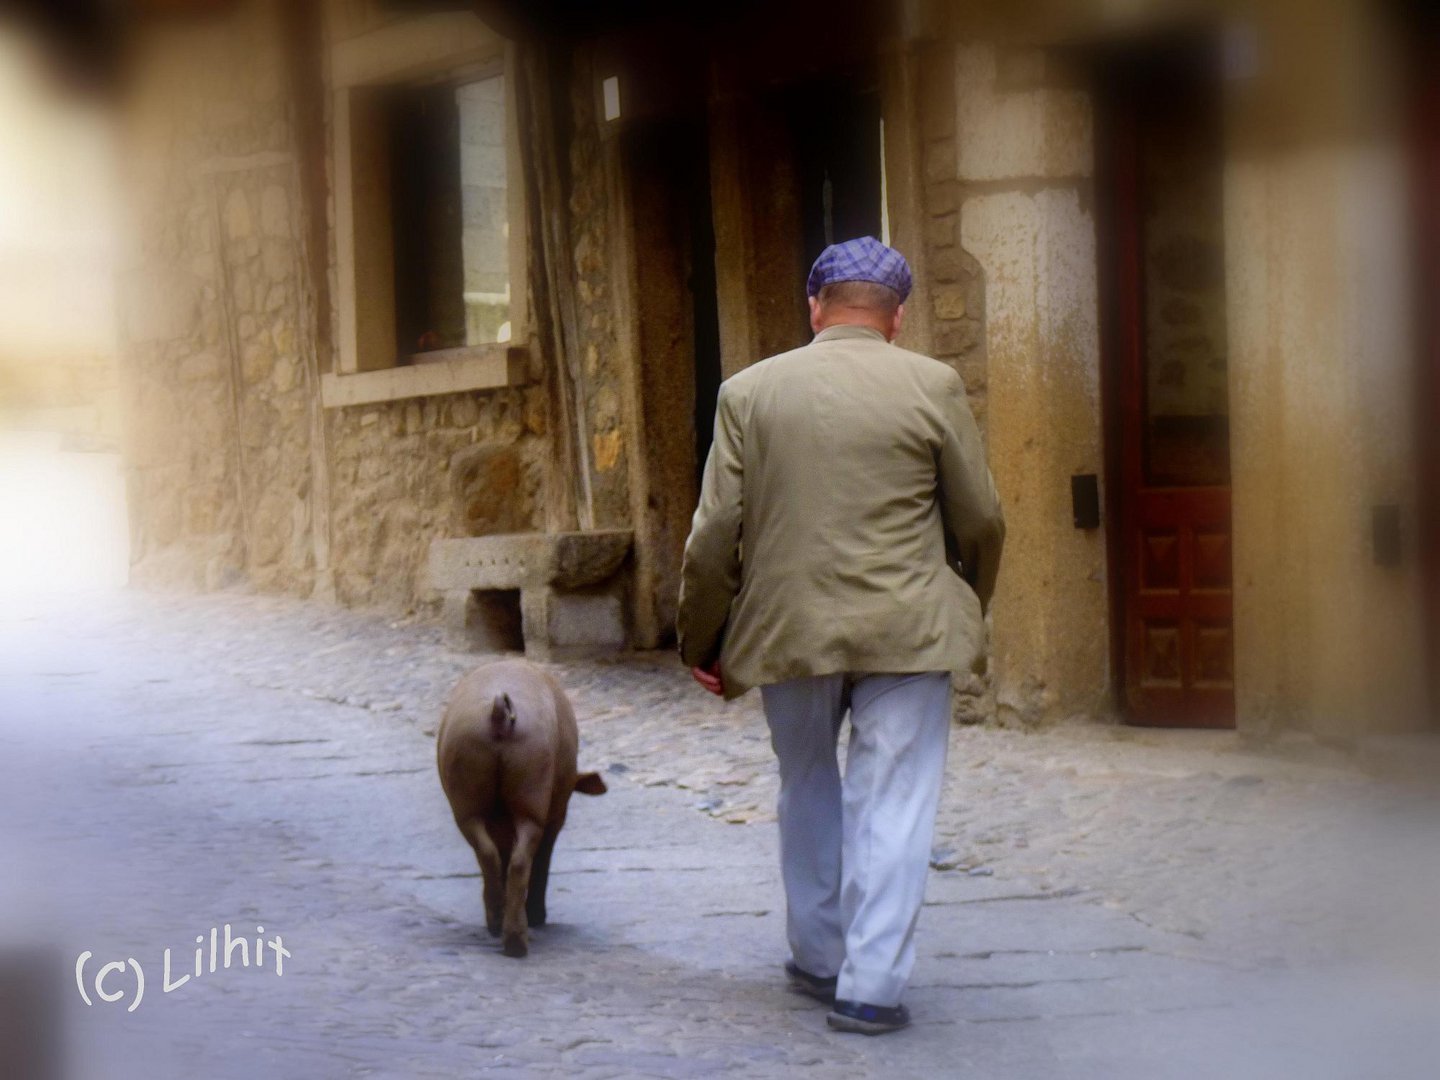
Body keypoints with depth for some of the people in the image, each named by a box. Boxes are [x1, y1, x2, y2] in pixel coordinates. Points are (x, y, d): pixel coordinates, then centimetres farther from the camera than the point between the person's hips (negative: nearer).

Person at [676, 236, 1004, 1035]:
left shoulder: (748, 392, 1)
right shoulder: (932, 386, -3)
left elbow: (715, 533, 1)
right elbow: (980, 522, 2)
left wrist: (702, 641, 11)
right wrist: (966, 609, 19)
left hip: (791, 630, 2)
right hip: (906, 630, -2)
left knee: (808, 796, 20)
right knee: (891, 805, 3)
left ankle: (816, 958, 31)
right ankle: (871, 985, 1)